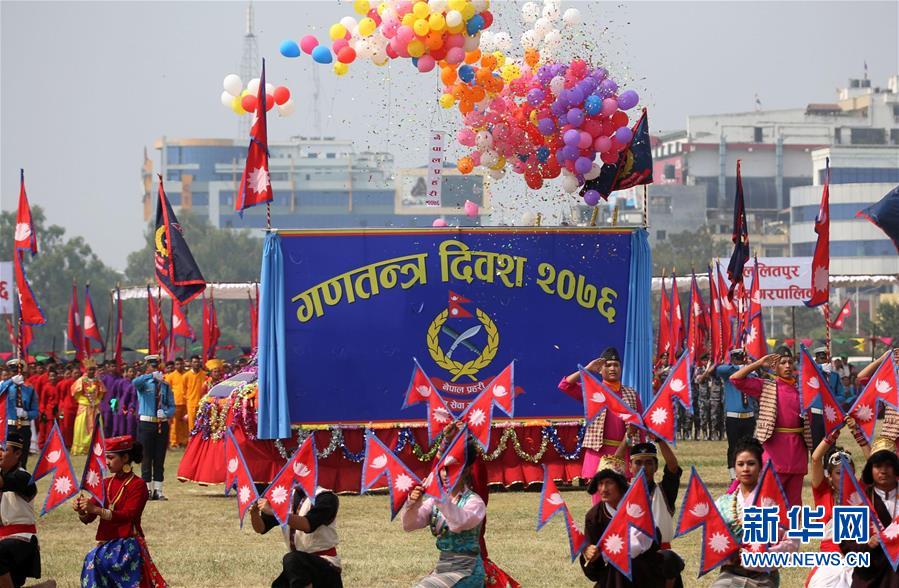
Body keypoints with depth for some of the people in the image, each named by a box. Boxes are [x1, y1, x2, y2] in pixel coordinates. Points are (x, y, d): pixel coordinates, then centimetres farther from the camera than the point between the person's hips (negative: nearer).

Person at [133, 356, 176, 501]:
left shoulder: (165, 385, 9)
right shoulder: (144, 384, -1)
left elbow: (172, 406, 8)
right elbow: (135, 382, -26)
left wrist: (166, 414, -13)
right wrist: (152, 376, -34)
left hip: (162, 424, 3)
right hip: (146, 423, -3)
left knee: (160, 459, 5)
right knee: (147, 458, 0)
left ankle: (158, 490, 10)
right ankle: (147, 490, 6)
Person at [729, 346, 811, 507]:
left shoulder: (801, 388, 10)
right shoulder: (765, 387, 3)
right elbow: (736, 378, -6)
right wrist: (759, 363, -5)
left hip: (797, 450, 3)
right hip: (775, 449, -3)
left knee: (794, 499, 9)